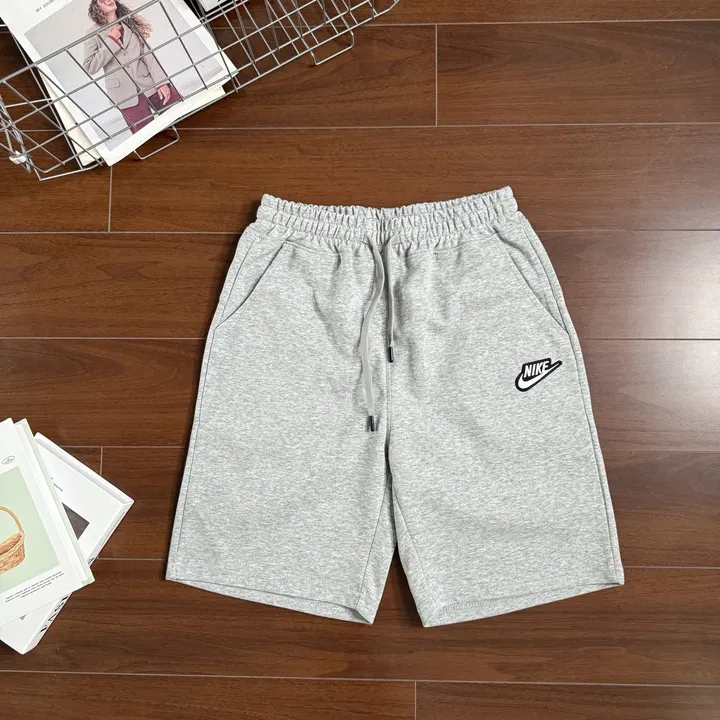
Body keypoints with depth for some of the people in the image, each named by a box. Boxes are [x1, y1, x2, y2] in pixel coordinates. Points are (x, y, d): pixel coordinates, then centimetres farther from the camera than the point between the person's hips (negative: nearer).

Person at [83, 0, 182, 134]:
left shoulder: (130, 24, 16)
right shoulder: (94, 34, 5)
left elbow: (148, 53, 6)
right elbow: (89, 67, -4)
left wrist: (161, 81, -8)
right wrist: (111, 41, -6)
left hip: (150, 83, 3)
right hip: (126, 93, -3)